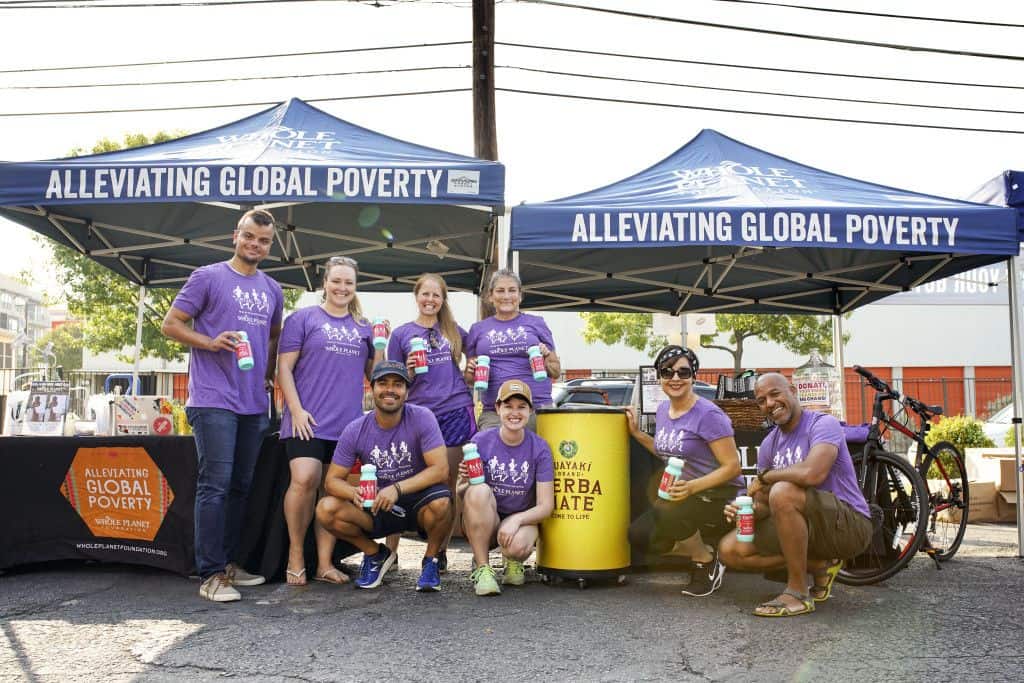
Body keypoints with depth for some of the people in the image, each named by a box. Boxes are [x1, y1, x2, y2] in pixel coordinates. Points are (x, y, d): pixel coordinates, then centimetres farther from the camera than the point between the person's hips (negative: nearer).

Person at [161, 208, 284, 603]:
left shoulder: (272, 290, 16)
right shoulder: (208, 277, 0)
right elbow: (171, 324, -2)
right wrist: (210, 342, -16)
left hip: (254, 404, 6)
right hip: (214, 400, -6)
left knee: (241, 486, 11)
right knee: (215, 485, -8)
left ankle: (229, 563, 21)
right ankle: (211, 574, -3)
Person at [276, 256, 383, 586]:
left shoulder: (362, 326, 16)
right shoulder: (303, 318, 3)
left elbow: (374, 372, 21)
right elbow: (284, 367, -1)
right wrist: (296, 409, -11)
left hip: (347, 422, 4)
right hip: (308, 420, -4)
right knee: (304, 480, -18)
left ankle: (325, 563, 12)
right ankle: (296, 553, 1)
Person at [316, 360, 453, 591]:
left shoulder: (422, 418, -15)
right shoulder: (355, 431, -7)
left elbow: (440, 469, -21)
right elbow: (332, 480, -5)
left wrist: (398, 489, -33)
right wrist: (355, 493, -29)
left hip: (418, 502, -2)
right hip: (377, 506, 3)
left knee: (440, 502, -37)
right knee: (326, 509, -21)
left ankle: (431, 560, -3)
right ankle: (375, 553, 7)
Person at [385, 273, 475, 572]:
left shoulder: (454, 331, 12)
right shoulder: (401, 334, 7)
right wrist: (410, 371, -12)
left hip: (456, 412, 2)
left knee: (448, 483, 4)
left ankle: (441, 550, 13)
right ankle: (390, 550, 4)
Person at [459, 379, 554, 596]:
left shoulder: (539, 448, -7)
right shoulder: (481, 441, -9)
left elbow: (546, 506, -8)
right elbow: (460, 494, -6)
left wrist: (516, 520, -26)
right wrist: (464, 482, -30)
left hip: (521, 519, 0)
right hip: (482, 524, 1)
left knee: (517, 546, -35)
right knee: (478, 490, -32)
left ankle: (513, 562, 6)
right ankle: (481, 567, -17)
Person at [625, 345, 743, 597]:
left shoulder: (708, 415, -17)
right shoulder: (663, 409, 7)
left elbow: (732, 467, -18)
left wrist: (692, 487, -31)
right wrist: (637, 433, 9)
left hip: (720, 495, -8)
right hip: (684, 494, 8)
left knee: (666, 512, -33)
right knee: (638, 535, -10)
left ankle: (707, 562, -5)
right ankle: (702, 550, 11)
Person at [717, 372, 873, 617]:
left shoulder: (823, 424, -15)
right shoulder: (769, 444, 8)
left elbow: (812, 474, -35)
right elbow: (764, 505, 9)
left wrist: (764, 476, -17)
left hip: (849, 525, -8)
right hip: (810, 529, 8)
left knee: (783, 491, -35)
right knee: (730, 550, -3)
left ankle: (798, 594, -21)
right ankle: (819, 564, 6)